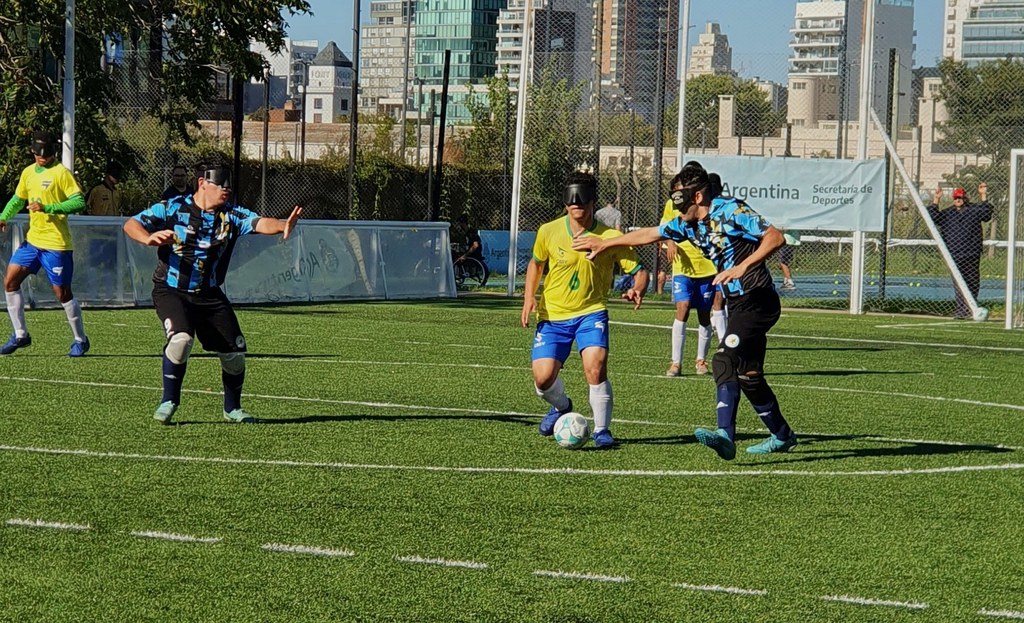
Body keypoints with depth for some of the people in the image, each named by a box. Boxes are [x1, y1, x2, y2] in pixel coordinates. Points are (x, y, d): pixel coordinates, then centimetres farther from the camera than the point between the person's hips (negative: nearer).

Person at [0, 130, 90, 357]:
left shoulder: (61, 172, -11)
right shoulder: (28, 172, 10)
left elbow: (79, 202, -18)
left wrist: (47, 208, -25)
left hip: (56, 244, -7)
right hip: (32, 240, 7)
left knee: (62, 293, -2)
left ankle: (80, 340, 15)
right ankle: (20, 335, 12)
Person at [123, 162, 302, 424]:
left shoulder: (231, 215, -2)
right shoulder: (173, 208, -8)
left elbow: (260, 223, -18)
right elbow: (131, 224, -9)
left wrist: (283, 225, -41)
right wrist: (148, 238, -31)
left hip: (209, 295, 4)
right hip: (170, 291, -4)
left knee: (234, 352, 0)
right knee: (181, 337, -28)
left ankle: (232, 408, 26)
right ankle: (168, 401, -7)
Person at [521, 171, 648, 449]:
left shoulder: (610, 238, -11)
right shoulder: (549, 232, -5)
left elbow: (639, 271, -6)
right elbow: (536, 264, 14)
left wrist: (637, 290, -28)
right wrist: (529, 298, 1)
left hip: (591, 313, -2)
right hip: (552, 315, 2)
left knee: (595, 368, -24)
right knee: (543, 378, -11)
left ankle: (602, 430, -2)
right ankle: (561, 407, 27)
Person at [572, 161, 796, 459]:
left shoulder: (730, 211, -14)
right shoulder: (689, 224, 10)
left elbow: (775, 236, -20)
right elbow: (649, 234, 21)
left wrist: (742, 267, -29)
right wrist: (604, 243, 24)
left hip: (757, 299, -9)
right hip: (739, 304, 9)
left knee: (725, 361, -22)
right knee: (748, 374, 15)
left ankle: (726, 436, -32)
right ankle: (782, 436, 29)